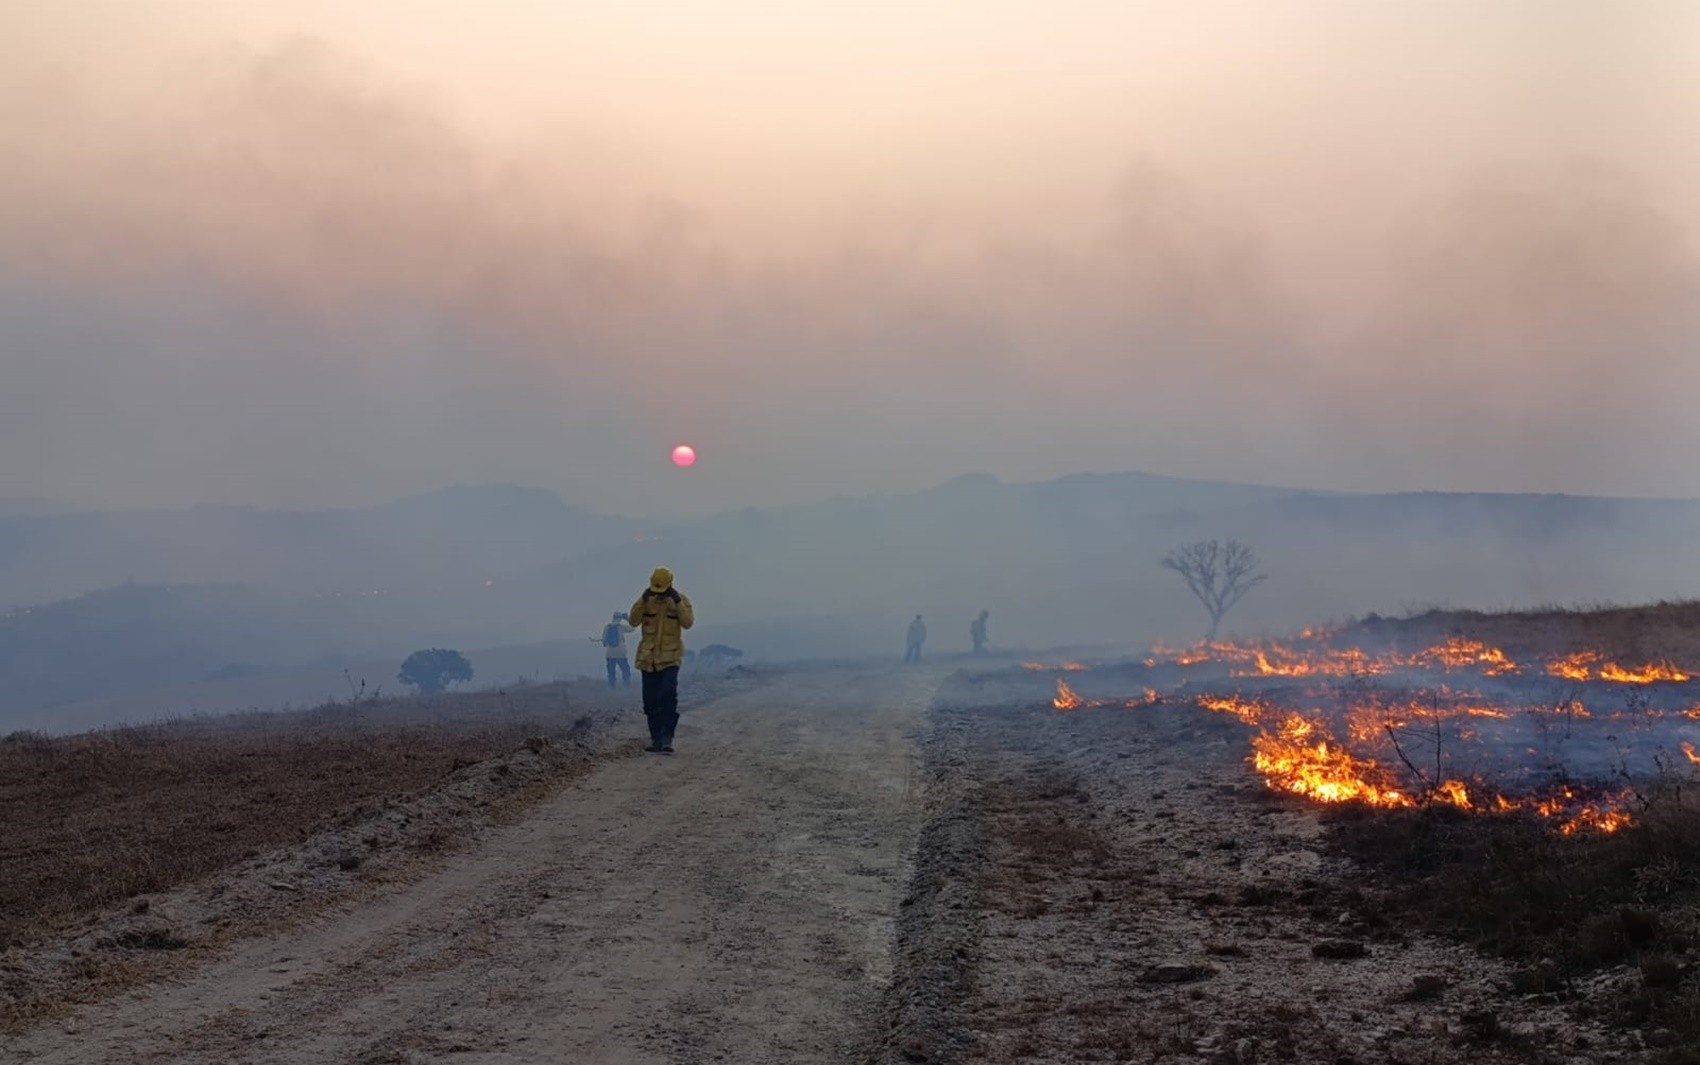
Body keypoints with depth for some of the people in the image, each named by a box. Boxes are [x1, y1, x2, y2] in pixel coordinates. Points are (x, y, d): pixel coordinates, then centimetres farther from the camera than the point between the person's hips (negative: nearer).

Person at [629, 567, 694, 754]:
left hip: (670, 657, -3)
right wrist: (643, 600, -20)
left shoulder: (680, 601, -2)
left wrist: (677, 602, -23)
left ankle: (666, 739, -15)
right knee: (650, 700, 5)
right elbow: (634, 621, -10)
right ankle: (656, 738, 14)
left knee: (668, 697, -17)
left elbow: (688, 622, -16)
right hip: (648, 657, 3)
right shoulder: (646, 600, 2)